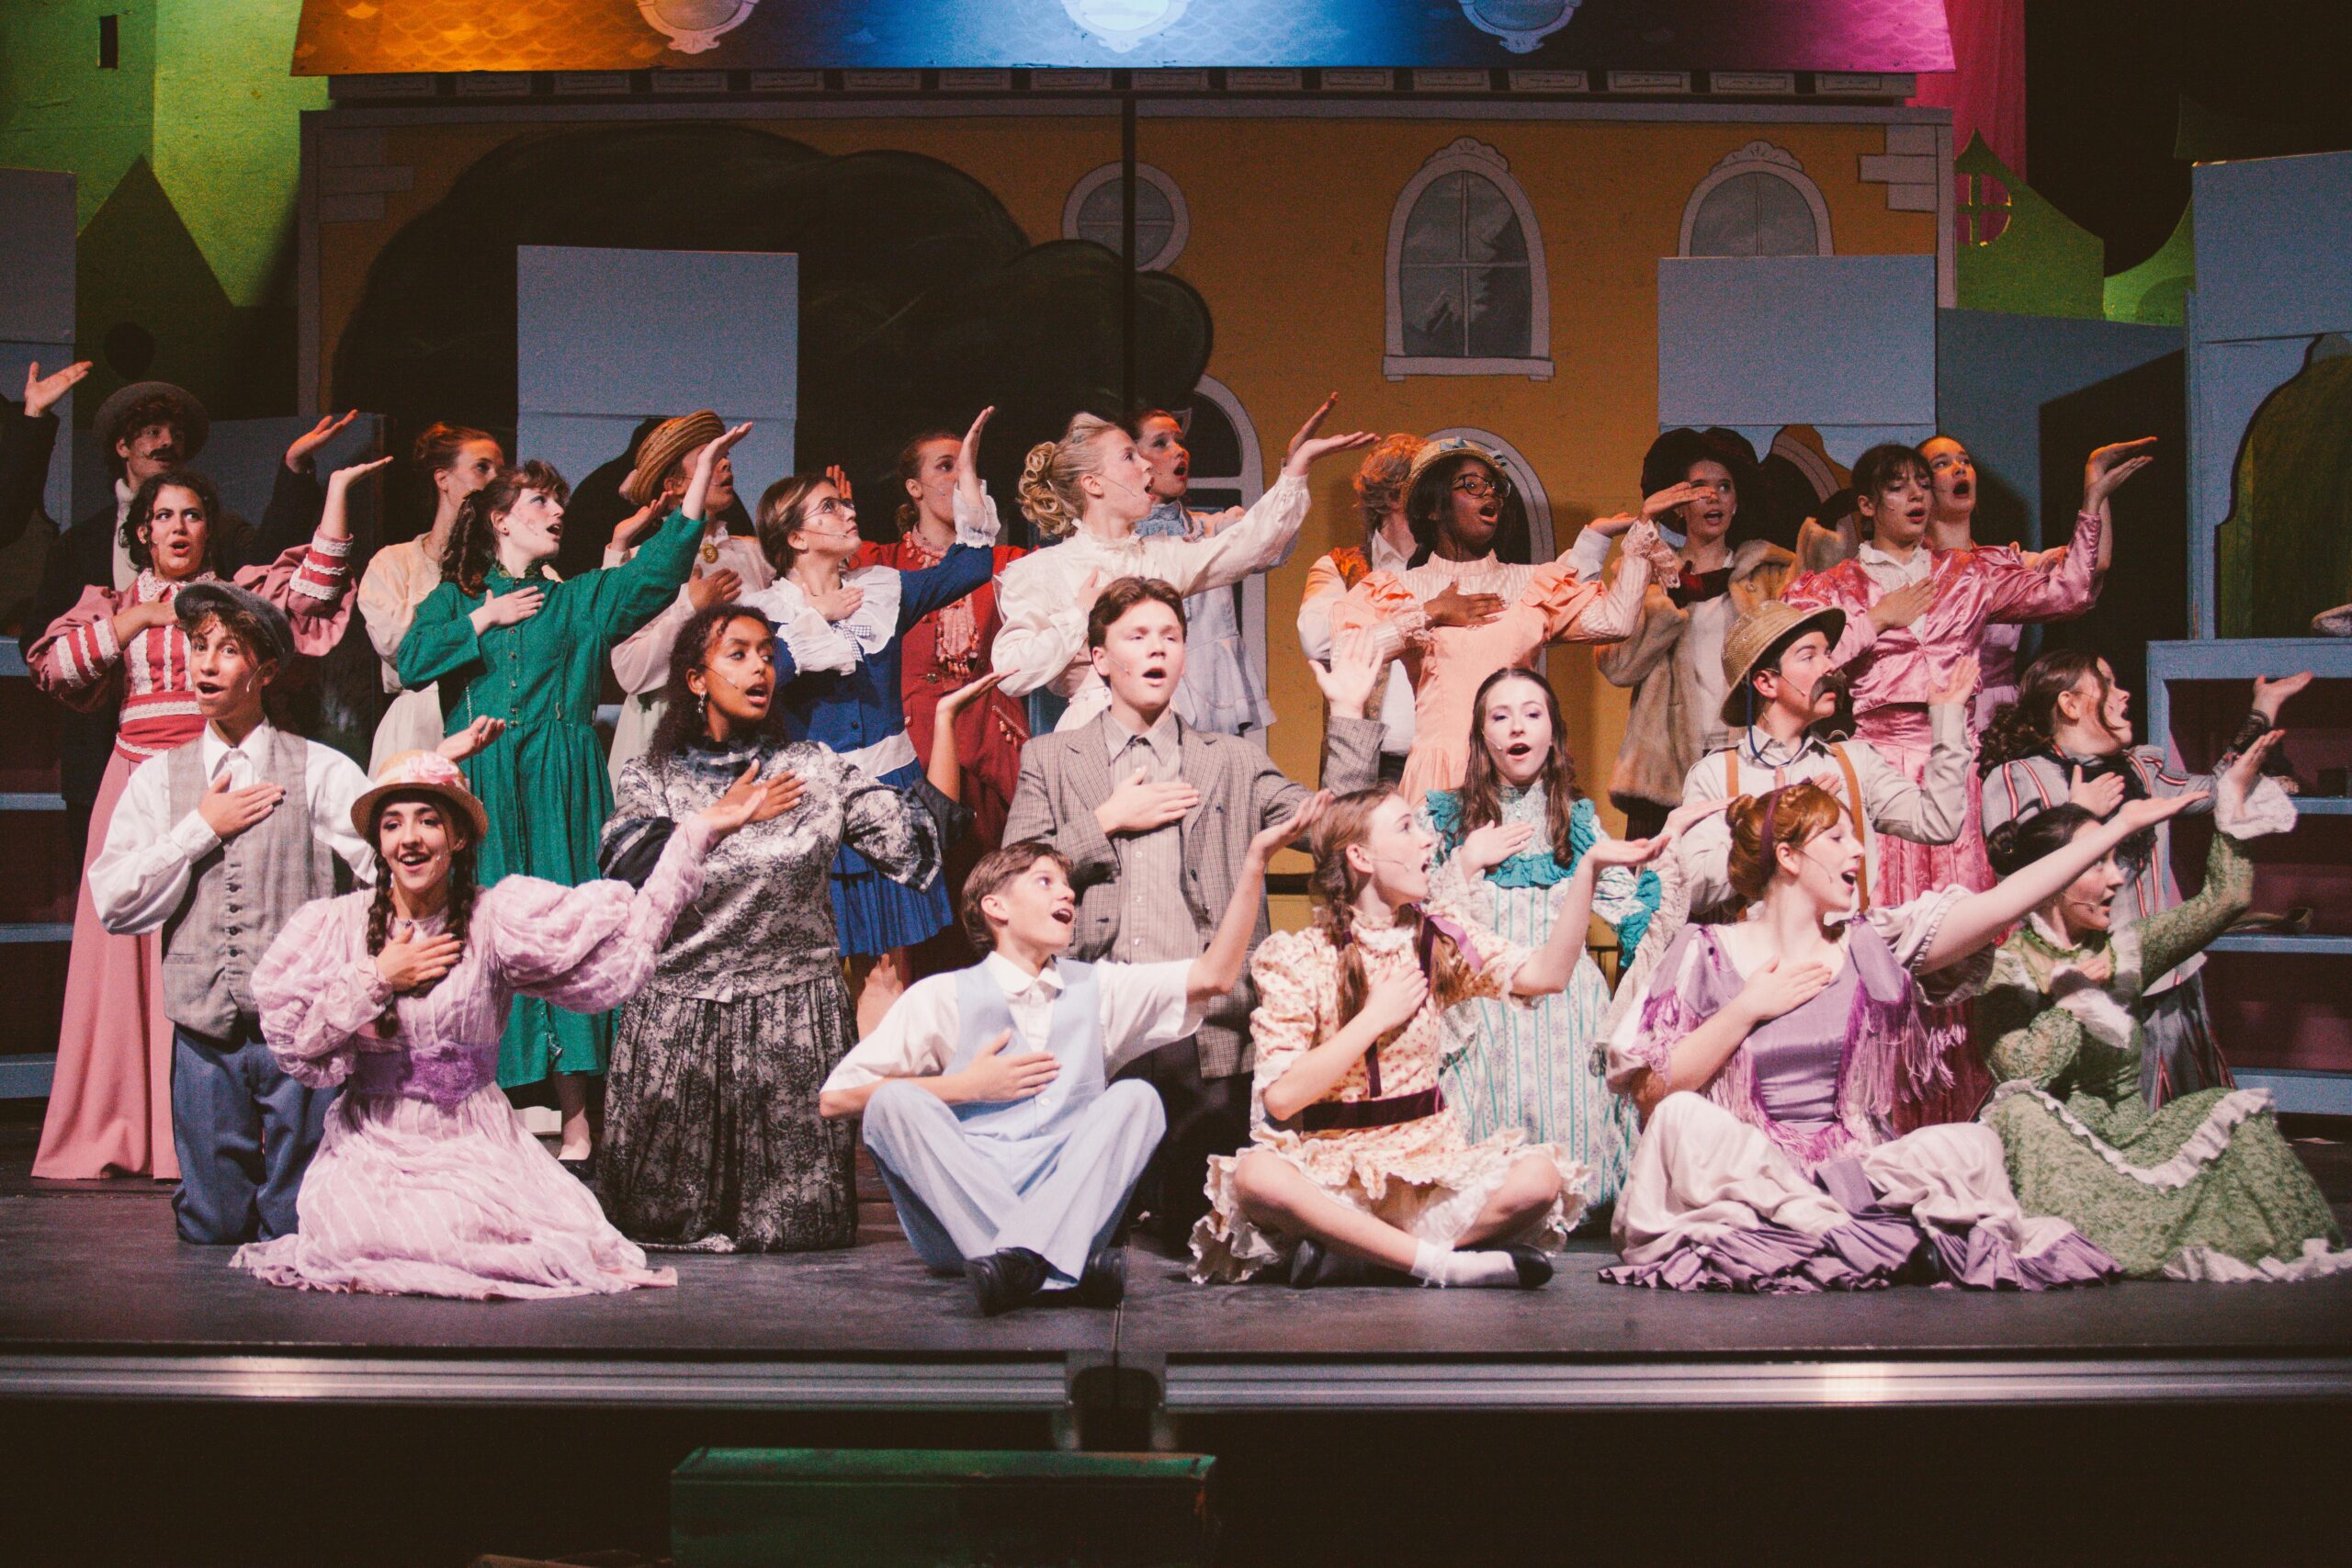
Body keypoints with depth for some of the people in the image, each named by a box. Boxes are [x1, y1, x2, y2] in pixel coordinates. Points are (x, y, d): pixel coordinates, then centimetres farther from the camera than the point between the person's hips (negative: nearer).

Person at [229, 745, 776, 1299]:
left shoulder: (497, 919, -2)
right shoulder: (335, 926, 3)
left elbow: (625, 937, -8)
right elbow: (288, 1036, -1)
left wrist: (697, 833, -11)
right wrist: (375, 979, -9)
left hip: (472, 1147, 0)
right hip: (368, 1146, 0)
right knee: (365, 1237, -26)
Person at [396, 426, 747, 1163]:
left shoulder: (578, 600, 15)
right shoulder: (454, 599, 14)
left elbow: (658, 568, -1)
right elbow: (411, 661, -4)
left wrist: (704, 469, -7)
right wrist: (486, 618, -2)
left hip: (561, 792, 0)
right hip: (483, 790, 0)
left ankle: (575, 1121, -5)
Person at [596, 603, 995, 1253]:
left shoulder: (816, 770, 9)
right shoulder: (650, 779, 8)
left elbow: (920, 834, 0)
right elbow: (634, 870, -10)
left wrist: (944, 720, -1)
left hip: (794, 1014, 0)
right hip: (679, 1018, 0)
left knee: (793, 1220, -7)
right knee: (660, 1216, -3)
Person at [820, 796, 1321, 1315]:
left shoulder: (1094, 989, 18)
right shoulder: (942, 998, 8)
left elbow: (1214, 975, 6)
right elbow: (834, 1098, 2)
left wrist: (1256, 859, -1)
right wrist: (965, 1087, -2)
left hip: (1066, 1211, 2)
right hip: (956, 1225, -2)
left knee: (1135, 1098, -17)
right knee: (896, 1100, -24)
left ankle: (1020, 1256, -41)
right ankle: (1060, 1266, -41)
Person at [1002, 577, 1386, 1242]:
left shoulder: (1234, 763, 18)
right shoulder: (1049, 759, 16)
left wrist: (1349, 714, 3)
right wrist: (1107, 821, -1)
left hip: (1203, 1026, 1)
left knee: (1199, 1226, -9)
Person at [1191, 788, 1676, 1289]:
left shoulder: (1439, 933, 10)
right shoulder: (1298, 958, -3)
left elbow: (1546, 973, -6)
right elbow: (1281, 1097, -13)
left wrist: (1589, 867, -12)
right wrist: (1376, 1017, -10)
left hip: (1427, 1161, 4)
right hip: (1330, 1167, -4)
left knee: (1540, 1178, -24)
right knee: (1257, 1176, -36)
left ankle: (1341, 1252, -20)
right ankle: (1443, 1264, -28)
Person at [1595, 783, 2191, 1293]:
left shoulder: (1873, 944, 12)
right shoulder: (1705, 953, 4)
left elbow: (1998, 906, 4)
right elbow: (1651, 1092, -5)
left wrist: (2121, 824, 2)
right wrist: (1746, 1011, -8)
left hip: (1857, 1169, 2)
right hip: (1737, 1172, -2)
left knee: (1972, 1146, -22)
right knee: (1683, 1119, -33)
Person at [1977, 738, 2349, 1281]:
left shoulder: (2122, 947, 9)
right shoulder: (2009, 968, -8)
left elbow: (2223, 899, 10)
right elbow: (2022, 1068, -24)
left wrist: (2233, 800, 11)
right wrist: (2072, 994, -12)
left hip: (2130, 1137, 5)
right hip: (2054, 1153, -5)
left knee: (2232, 1110, -17)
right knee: (2021, 1110, -36)